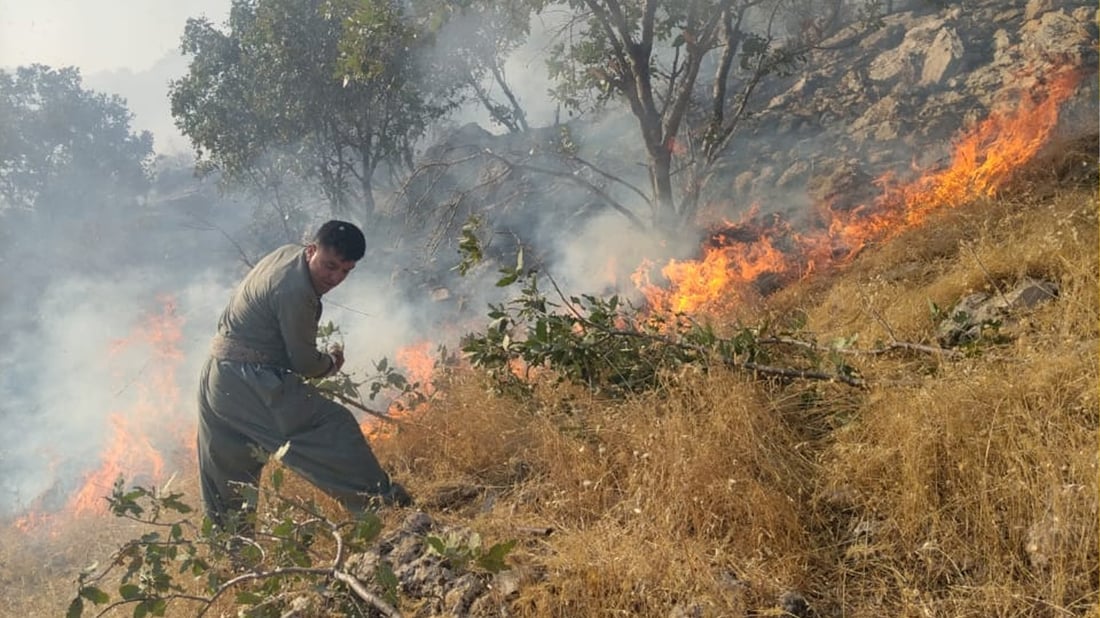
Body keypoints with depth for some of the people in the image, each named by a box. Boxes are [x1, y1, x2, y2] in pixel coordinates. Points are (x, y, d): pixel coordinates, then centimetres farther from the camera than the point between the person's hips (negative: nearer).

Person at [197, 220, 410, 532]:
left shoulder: (288, 253, 7)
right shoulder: (295, 292, -22)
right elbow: (304, 362, -15)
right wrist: (332, 363, 5)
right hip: (249, 383, -10)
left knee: (228, 476, 18)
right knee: (333, 427, -9)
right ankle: (379, 500, -7)